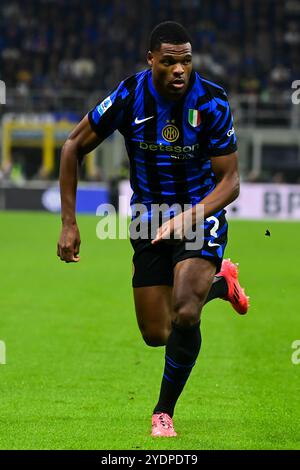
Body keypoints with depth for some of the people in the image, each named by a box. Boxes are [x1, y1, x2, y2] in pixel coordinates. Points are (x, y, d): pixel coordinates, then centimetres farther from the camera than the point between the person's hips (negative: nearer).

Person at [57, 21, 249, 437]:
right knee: (156, 335, 5)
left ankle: (164, 410, -3)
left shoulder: (212, 102, -19)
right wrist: (69, 223, -7)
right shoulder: (130, 96, -16)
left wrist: (187, 218, -33)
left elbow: (230, 182, -15)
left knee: (184, 314, -26)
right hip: (149, 219, 3)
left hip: (202, 212, -3)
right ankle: (219, 282, 36)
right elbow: (74, 147, -3)